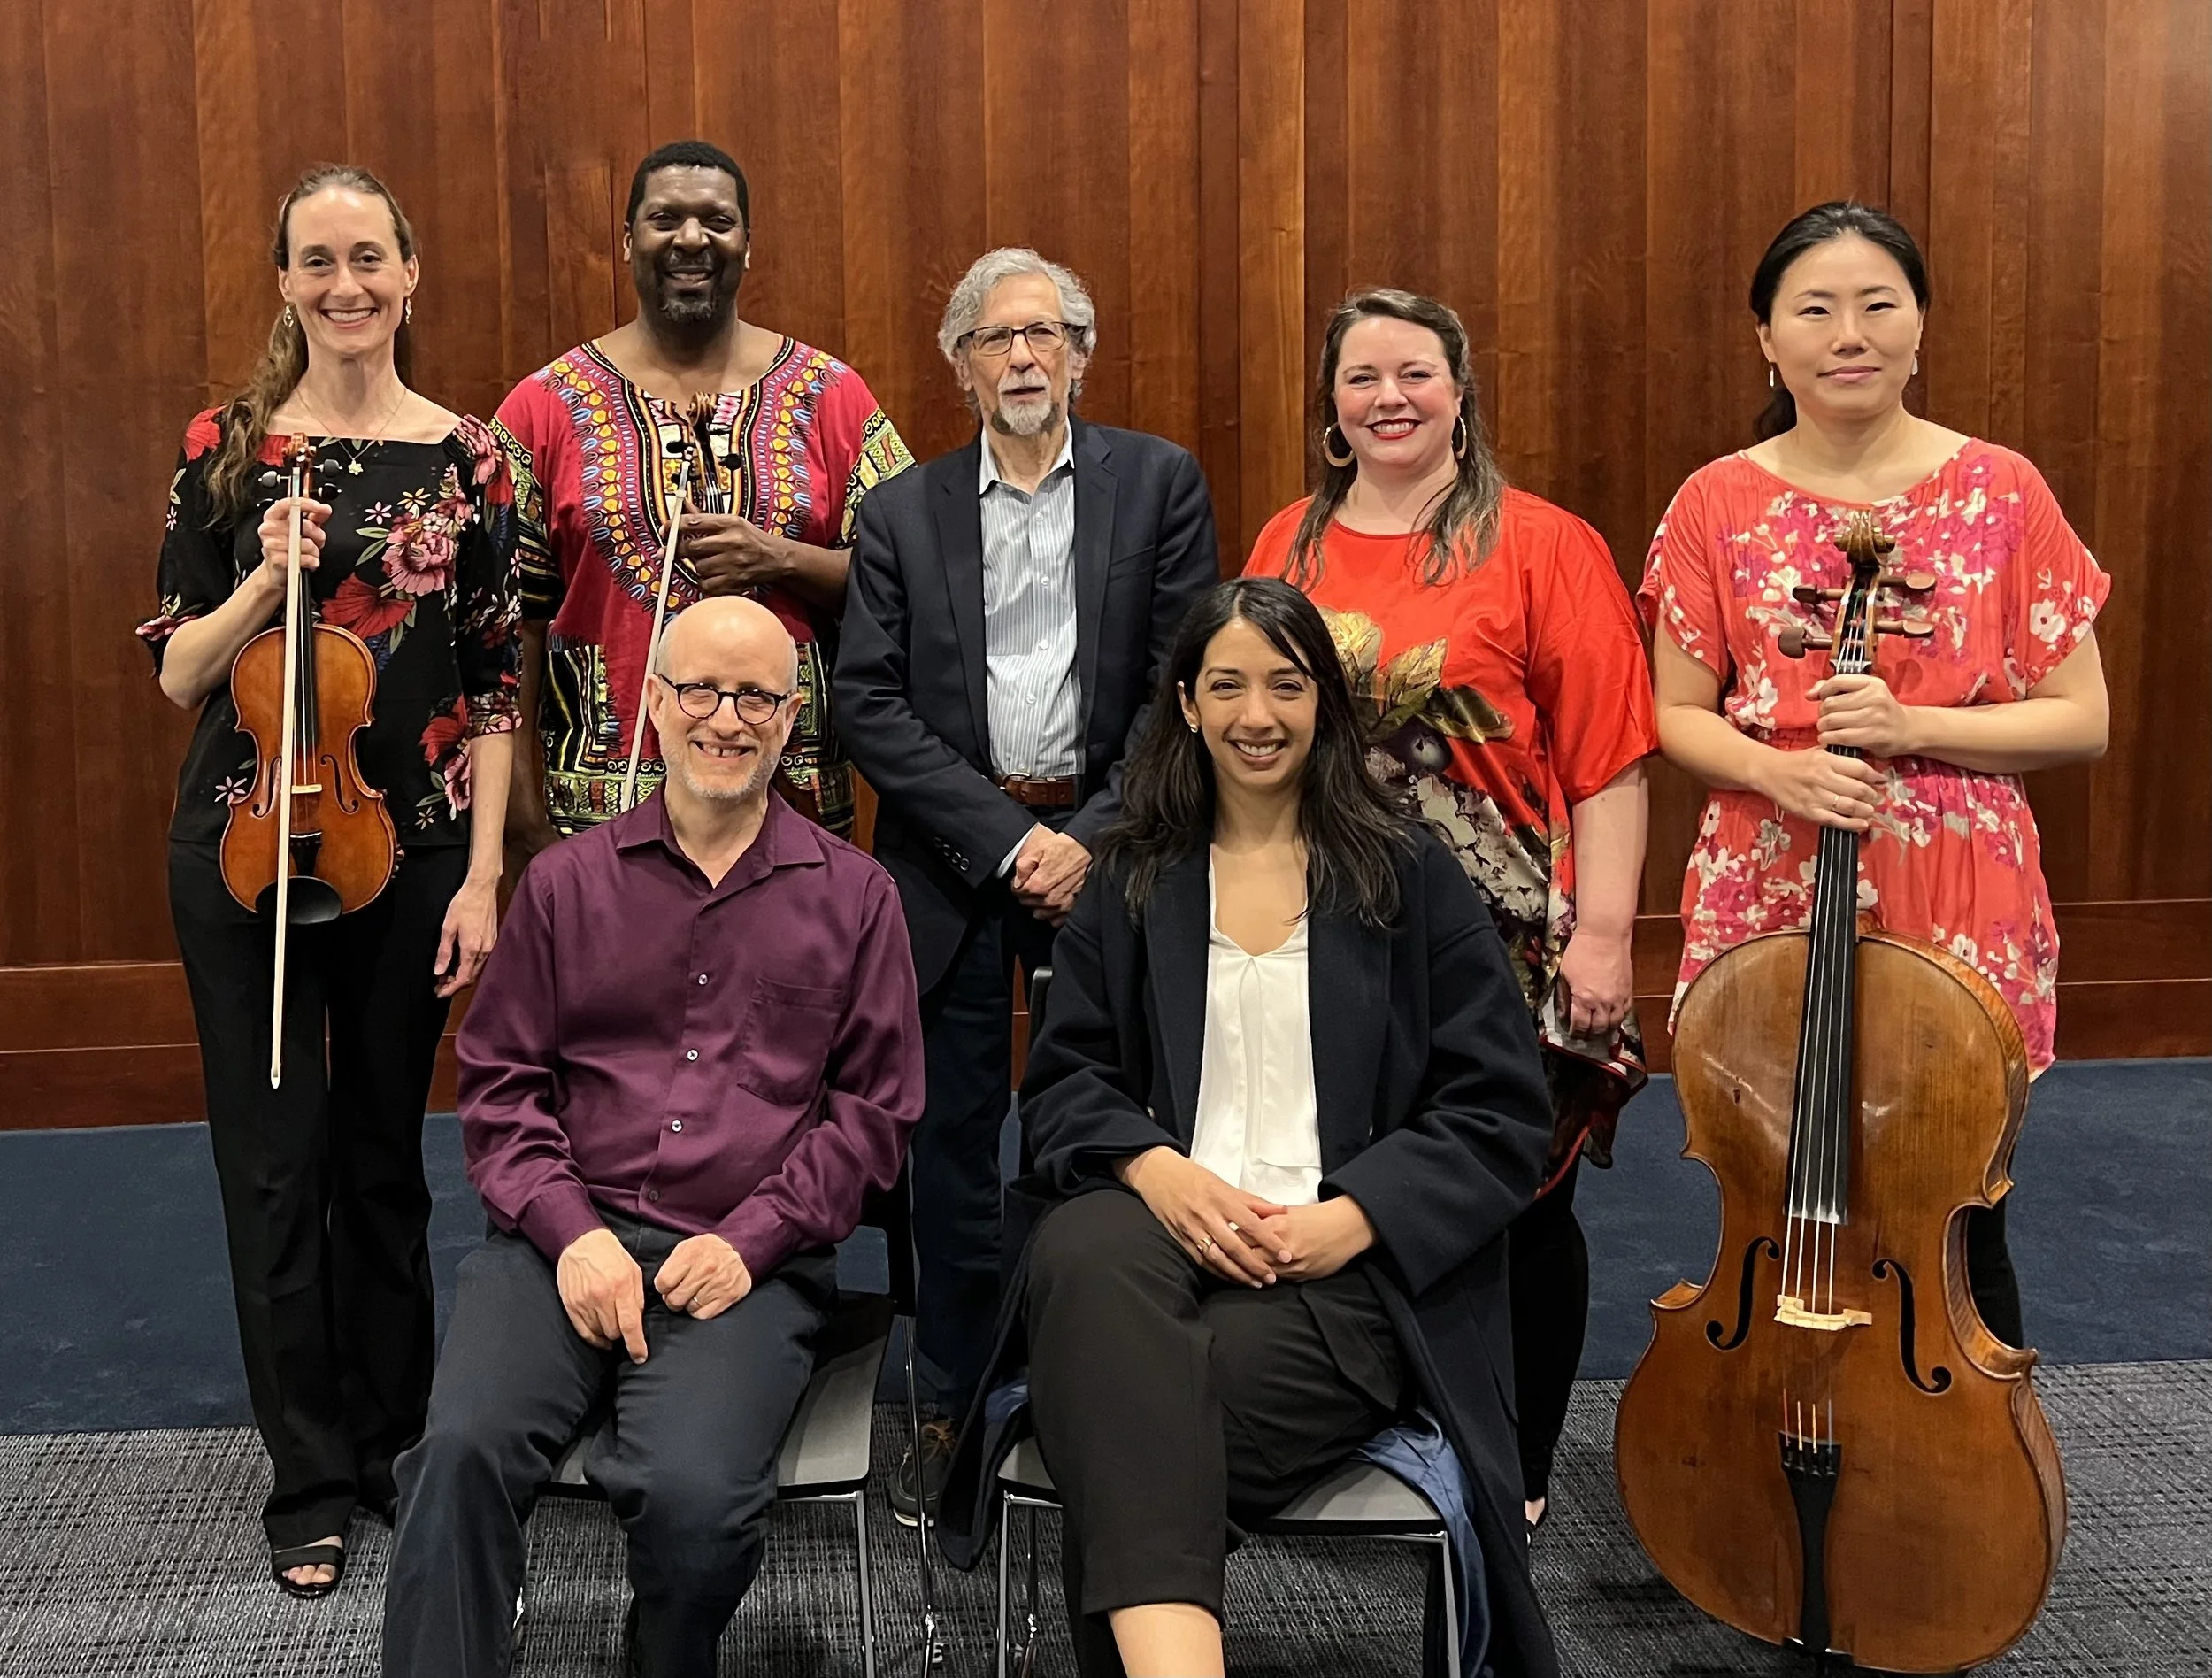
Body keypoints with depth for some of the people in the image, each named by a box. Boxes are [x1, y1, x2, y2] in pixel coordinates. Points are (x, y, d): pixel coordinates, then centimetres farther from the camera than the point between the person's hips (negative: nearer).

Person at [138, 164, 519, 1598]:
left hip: (414, 848, 0)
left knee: (385, 1155, 11)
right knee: (276, 1166, 4)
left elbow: (494, 686, 1)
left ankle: (390, 1441, 29)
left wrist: (483, 876, -5)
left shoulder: (465, 457, 1)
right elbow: (179, 671, 1)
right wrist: (268, 577, -18)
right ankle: (310, 1483, 17)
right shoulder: (229, 448, 1)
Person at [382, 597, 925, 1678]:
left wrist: (749, 1240, -6)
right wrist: (571, 1228, -6)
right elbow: (500, 1080, 12)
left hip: (753, 1260, -1)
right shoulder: (567, 882, 13)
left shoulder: (852, 895, 10)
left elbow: (874, 1106, 7)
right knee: (463, 1450, -27)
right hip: (570, 1236, 1)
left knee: (694, 1493, -26)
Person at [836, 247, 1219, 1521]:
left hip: (1104, 847, -1)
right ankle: (959, 1405, 20)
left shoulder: (1160, 483, 3)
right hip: (952, 857, 1)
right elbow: (871, 705, -1)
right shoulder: (903, 513, 6)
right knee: (955, 1140, 7)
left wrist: (1092, 835, -11)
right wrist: (1004, 839, -10)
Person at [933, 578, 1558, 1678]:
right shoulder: (1130, 882, 17)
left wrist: (1352, 1217, -10)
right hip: (1158, 1218, 2)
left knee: (1127, 1431, -35)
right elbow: (1063, 1080, 13)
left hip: (1345, 1267, -2)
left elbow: (1502, 1114, 6)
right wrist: (1154, 1168, -10)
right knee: (1086, 1261, -39)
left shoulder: (1408, 878, 10)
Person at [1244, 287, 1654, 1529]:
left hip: (1505, 948, -3)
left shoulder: (1543, 546, -4)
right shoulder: (1291, 546, 9)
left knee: (1519, 1205, 8)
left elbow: (1610, 761, -7)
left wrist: (1604, 930, -13)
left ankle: (1523, 1465, 26)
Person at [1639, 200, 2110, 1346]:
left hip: (1959, 910, -1)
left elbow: (2081, 721, -1)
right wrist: (1777, 770, -15)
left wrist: (1913, 727, -16)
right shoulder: (1719, 503, 1)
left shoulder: (2001, 490, -2)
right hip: (1767, 907, 1)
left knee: (1953, 1229, 8)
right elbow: (1678, 717, 5)